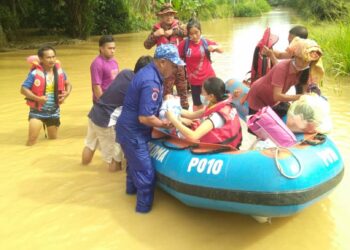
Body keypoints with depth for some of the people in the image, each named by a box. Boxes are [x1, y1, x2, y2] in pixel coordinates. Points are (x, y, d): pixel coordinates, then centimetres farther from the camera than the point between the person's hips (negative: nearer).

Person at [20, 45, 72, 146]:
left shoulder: (59, 71, -5)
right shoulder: (35, 73, -19)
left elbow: (68, 84, 12)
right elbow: (23, 89, -17)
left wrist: (67, 93, -9)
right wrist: (37, 98, -29)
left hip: (53, 111, 4)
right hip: (37, 111, -4)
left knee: (53, 139, 19)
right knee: (32, 138, -11)